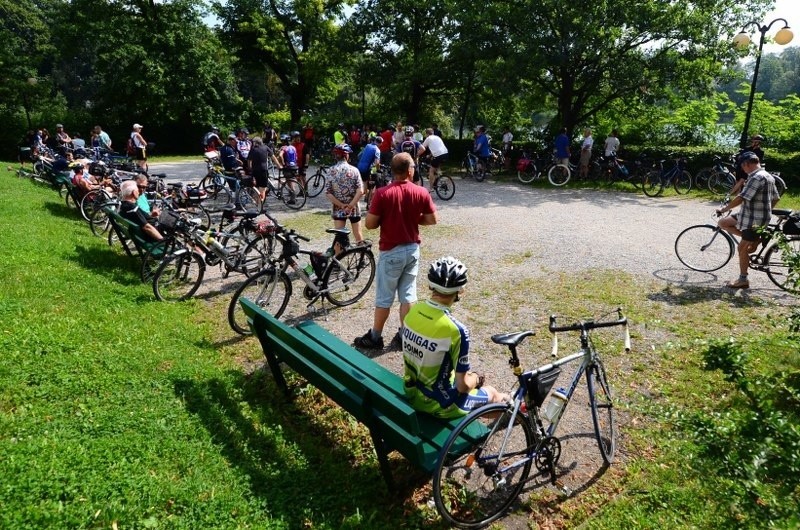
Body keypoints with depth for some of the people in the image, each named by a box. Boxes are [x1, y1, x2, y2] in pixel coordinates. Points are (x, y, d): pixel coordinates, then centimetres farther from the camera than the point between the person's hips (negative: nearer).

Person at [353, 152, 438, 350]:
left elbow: (370, 224, -13)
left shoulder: (383, 193, -15)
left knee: (384, 297, 7)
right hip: (413, 249, 4)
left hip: (391, 251, -3)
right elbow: (433, 219, 4)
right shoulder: (421, 193, -5)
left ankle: (375, 337, 18)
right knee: (408, 294, 12)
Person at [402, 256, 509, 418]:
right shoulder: (455, 330, -29)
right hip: (437, 404, -6)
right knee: (495, 395, 19)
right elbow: (462, 386, -20)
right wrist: (476, 379, 3)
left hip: (411, 392, 6)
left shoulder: (413, 311, -9)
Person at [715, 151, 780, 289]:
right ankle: (753, 239, 14)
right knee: (723, 223, 13)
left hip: (754, 219, -10)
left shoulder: (757, 177, -22)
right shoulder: (768, 176, 11)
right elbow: (775, 198, 19)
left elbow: (741, 198, -27)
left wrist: (724, 208, -15)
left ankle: (743, 280, 10)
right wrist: (765, 211, 29)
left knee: (742, 248, 0)